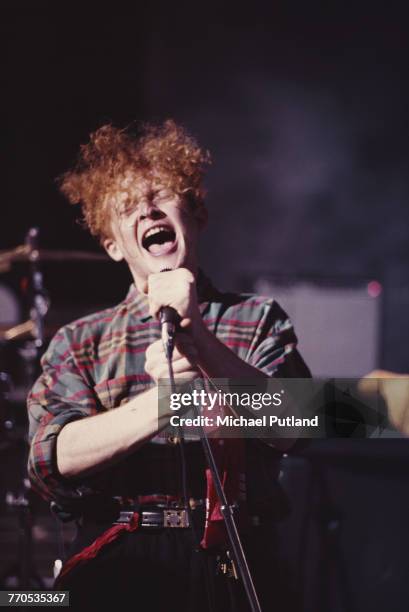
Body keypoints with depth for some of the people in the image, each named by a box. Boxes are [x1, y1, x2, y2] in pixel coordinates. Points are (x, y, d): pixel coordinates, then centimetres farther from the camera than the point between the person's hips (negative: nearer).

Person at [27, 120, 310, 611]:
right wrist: (163, 403, -15)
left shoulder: (257, 321, 16)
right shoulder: (79, 342, 17)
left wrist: (198, 338, -14)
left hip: (227, 555, 1)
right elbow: (53, 458, 0)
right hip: (115, 558, -1)